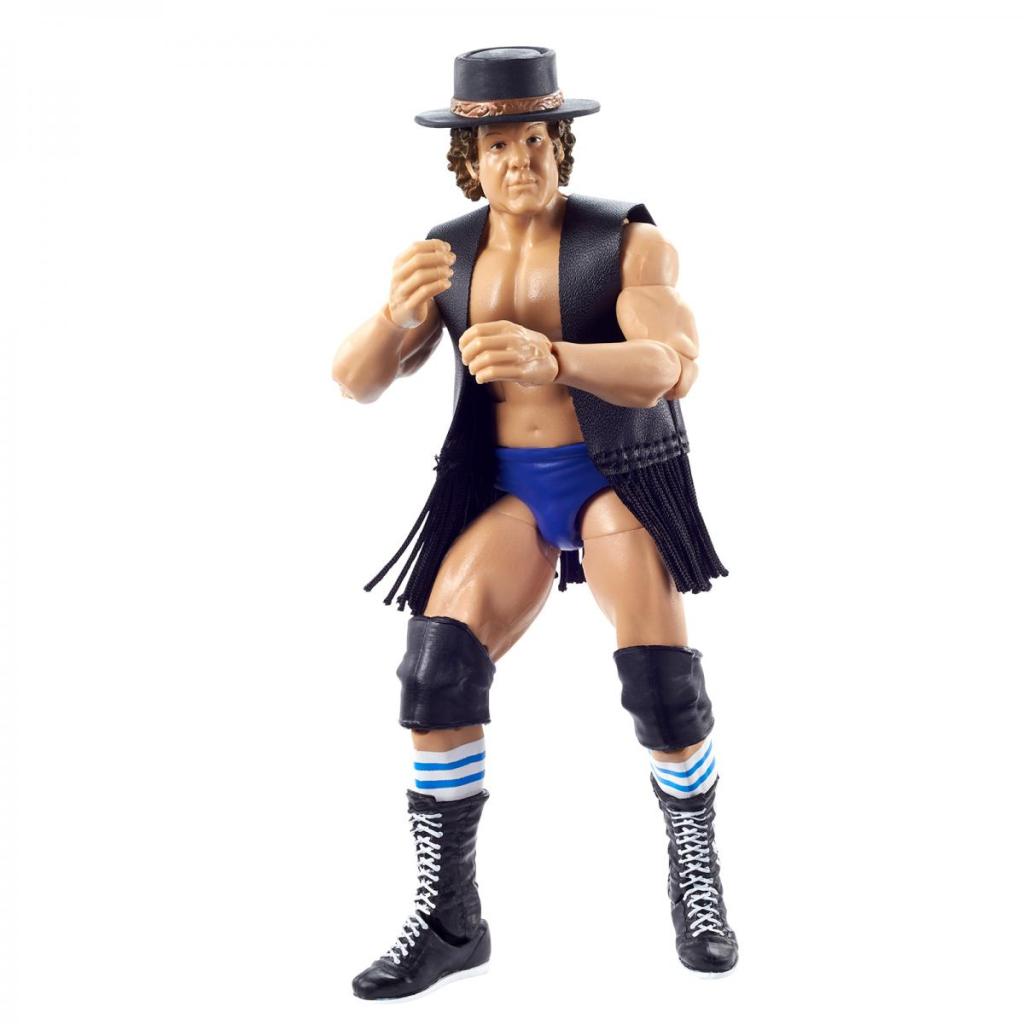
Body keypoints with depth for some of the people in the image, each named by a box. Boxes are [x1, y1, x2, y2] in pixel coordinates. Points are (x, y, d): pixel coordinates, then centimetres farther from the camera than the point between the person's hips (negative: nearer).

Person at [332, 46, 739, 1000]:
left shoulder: (630, 241, -13)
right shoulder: (444, 256, -1)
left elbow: (668, 368, -27)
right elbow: (355, 379, -9)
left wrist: (547, 357, -46)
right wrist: (397, 310, -33)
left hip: (622, 480, -3)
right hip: (509, 491, 3)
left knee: (663, 689, -19)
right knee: (437, 668, -17)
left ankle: (696, 880, 9)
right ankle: (448, 920, -6)